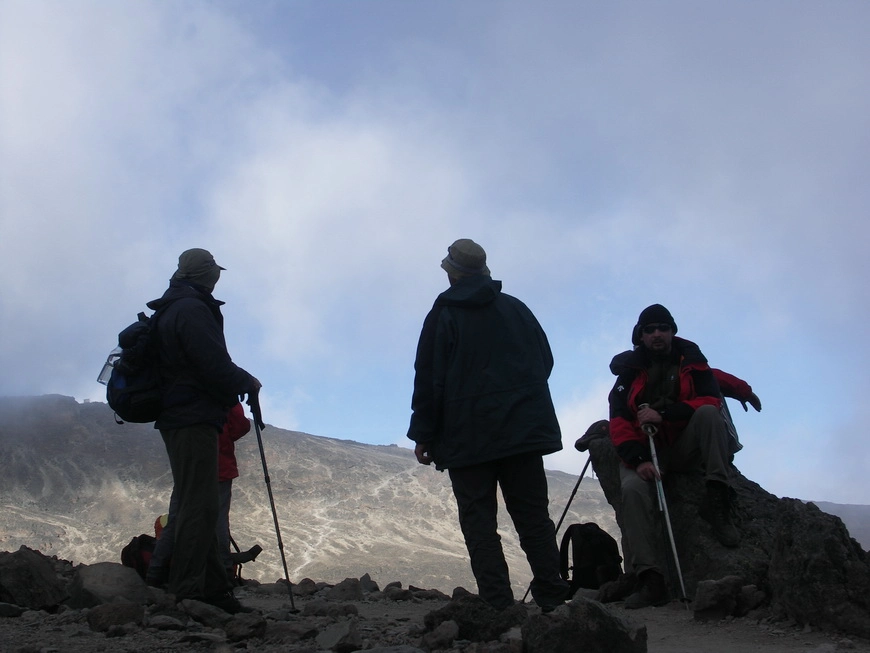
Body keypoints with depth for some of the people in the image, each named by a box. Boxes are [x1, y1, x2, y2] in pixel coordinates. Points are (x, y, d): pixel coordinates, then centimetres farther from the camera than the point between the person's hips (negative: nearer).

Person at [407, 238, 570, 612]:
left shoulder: (443, 315, -1)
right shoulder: (517, 309, 12)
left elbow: (429, 379, -4)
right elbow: (546, 361, 15)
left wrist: (423, 435, 0)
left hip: (467, 437, -4)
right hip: (524, 430, 4)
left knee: (479, 523, -1)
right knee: (533, 518, 7)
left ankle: (499, 606, -8)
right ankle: (552, 599, 2)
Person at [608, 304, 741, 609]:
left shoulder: (691, 362, 4)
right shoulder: (630, 371, 4)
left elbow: (711, 400, -12)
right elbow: (618, 421, -6)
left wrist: (664, 413, -24)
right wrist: (638, 460, -23)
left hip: (685, 446, 0)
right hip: (645, 449, 0)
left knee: (708, 413, -28)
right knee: (632, 488, -31)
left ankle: (717, 501, -31)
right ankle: (649, 579, -36)